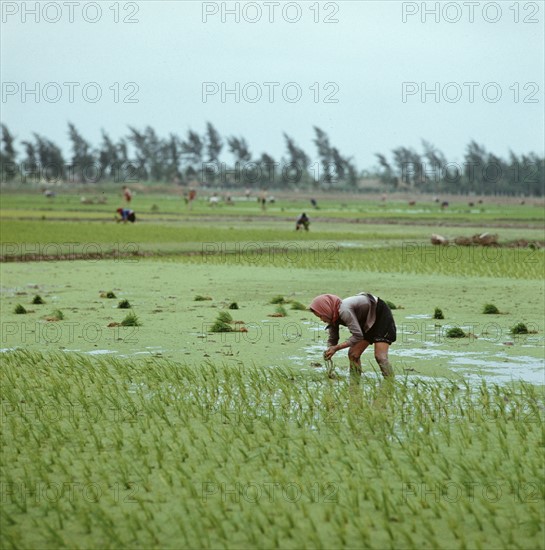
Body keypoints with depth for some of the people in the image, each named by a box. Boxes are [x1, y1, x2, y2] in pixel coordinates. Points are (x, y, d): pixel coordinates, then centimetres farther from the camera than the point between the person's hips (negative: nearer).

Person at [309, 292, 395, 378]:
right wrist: (329, 352, -18)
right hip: (368, 322, 9)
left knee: (380, 356, -20)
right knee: (353, 354, 3)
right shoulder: (333, 317, -6)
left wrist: (336, 348, -27)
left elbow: (358, 336, -32)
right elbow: (332, 340, 4)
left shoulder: (344, 310, -34)